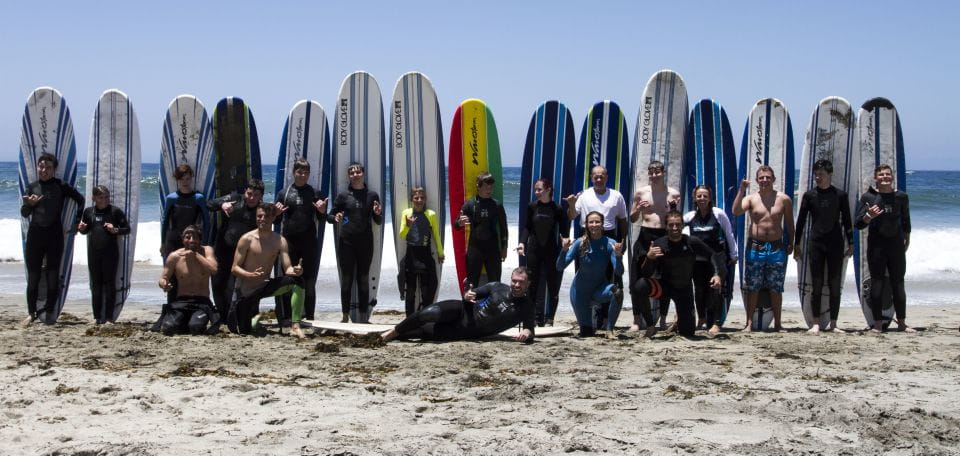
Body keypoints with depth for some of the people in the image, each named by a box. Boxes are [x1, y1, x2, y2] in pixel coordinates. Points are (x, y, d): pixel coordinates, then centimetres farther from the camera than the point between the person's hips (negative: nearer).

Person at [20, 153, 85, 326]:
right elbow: (24, 213, 6)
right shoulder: (32, 187, 6)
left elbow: (80, 199, 10)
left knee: (53, 276, 0)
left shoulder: (60, 187, 1)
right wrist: (30, 204, -14)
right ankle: (31, 313, 9)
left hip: (54, 235, -1)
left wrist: (77, 221, 5)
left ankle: (50, 312, 9)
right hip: (35, 234, 1)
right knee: (33, 276, 2)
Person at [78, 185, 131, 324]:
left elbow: (127, 229, 0)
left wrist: (115, 230, -17)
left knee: (110, 284, 0)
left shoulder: (115, 211, -2)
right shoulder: (88, 211, 7)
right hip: (94, 253, 3)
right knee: (96, 284, 7)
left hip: (110, 253, -3)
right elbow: (85, 230, 19)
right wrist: (81, 228, -3)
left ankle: (109, 317, 5)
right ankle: (97, 317, 13)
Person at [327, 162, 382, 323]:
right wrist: (335, 218, -14)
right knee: (347, 279, 1)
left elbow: (379, 222, 13)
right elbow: (329, 216, 8)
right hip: (346, 242, -1)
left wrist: (378, 214, -9)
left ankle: (363, 316, 10)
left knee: (363, 279, 5)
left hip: (366, 243, 1)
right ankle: (345, 316, 5)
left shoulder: (372, 195, 8)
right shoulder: (343, 196, 5)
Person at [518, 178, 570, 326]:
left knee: (553, 286, 2)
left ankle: (549, 319, 10)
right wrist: (522, 242, -7)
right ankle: (536, 318, 8)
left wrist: (565, 239, -20)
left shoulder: (557, 208, -5)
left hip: (551, 251, -1)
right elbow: (527, 227, 6)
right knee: (533, 285, 1)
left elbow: (563, 230, 0)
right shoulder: (532, 206, 0)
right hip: (534, 250, 1)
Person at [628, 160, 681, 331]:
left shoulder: (673, 194, 6)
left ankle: (663, 320, 14)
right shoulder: (641, 192, 8)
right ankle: (637, 320, 3)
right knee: (638, 280, -4)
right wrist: (638, 209, -7)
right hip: (645, 236, 0)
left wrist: (674, 208, -10)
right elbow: (632, 219, 13)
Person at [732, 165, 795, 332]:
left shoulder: (784, 199, 3)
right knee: (752, 287, 0)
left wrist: (790, 243, 9)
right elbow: (736, 211, -16)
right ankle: (749, 323, 4)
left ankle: (777, 323, 14)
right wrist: (741, 190, -19)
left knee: (776, 288, 6)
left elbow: (789, 224, 12)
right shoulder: (751, 199, 1)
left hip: (777, 248, 1)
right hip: (755, 247, 0)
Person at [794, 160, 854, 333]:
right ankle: (816, 323, 6)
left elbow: (847, 221, 7)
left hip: (836, 244, 0)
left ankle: (833, 324, 8)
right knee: (816, 285, 1)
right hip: (815, 243, 0)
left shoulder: (840, 195, 3)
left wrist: (850, 243, 4)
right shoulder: (809, 195, 4)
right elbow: (801, 221, 7)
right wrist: (797, 244, 5)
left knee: (835, 285, 2)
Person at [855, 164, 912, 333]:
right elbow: (859, 224, -3)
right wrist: (869, 216, -21)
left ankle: (902, 322, 16)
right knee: (877, 284, 0)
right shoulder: (868, 197, -1)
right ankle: (878, 323, 6)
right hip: (876, 245, -2)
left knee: (898, 284, 7)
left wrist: (907, 239, 17)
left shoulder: (901, 197, 5)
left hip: (896, 244, 2)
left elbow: (905, 220, 18)